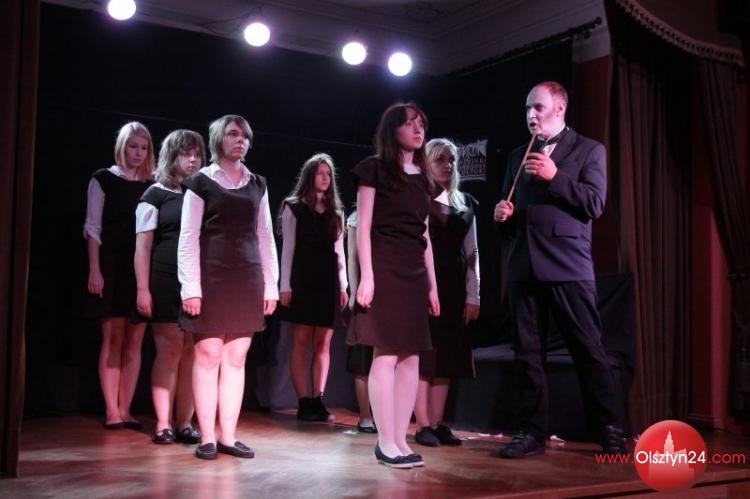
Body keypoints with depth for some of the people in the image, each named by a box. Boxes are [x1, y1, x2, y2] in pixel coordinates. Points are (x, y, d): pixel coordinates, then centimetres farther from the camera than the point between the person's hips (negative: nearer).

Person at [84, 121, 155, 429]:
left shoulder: (151, 185, 10)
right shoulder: (103, 179, 2)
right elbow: (93, 228, -2)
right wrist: (94, 270, -11)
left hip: (143, 269, 3)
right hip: (113, 267, -3)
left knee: (134, 340, 3)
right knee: (113, 338, -3)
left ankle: (125, 410, 7)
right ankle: (112, 412, 1)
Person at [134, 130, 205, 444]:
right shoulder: (156, 195, 3)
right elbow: (143, 245, -2)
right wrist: (143, 289, -11)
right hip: (166, 283, -4)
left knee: (191, 353, 3)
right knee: (169, 351, -4)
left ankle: (185, 423, 10)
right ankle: (163, 425, 3)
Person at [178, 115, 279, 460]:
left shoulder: (257, 185, 14)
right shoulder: (201, 181, 1)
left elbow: (265, 238, 15)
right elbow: (188, 238, -4)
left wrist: (270, 285, 8)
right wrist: (191, 287, -12)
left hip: (247, 280, 4)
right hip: (212, 277, -4)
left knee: (236, 358, 5)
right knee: (208, 355, -4)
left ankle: (228, 436, 10)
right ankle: (207, 437, 4)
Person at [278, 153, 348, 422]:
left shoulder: (335, 211, 16)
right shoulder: (294, 207, 5)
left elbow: (339, 251, 15)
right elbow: (288, 248, -1)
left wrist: (343, 285, 8)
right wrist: (285, 285, -8)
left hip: (329, 281, 4)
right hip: (303, 279, -4)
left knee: (323, 343, 1)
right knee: (302, 342, -4)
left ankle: (318, 401, 3)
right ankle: (304, 402, -2)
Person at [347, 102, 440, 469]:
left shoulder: (421, 178, 18)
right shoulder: (375, 169, 1)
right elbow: (364, 227, -5)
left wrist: (432, 284, 15)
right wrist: (367, 276, -14)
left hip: (414, 272, 7)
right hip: (384, 268, -6)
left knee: (411, 356, 2)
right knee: (386, 354, -8)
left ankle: (400, 439, 8)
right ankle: (385, 441, -1)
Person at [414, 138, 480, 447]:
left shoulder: (465, 204, 14)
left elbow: (472, 253, 13)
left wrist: (473, 296, 6)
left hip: (453, 288, 5)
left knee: (447, 354, 4)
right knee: (423, 354, -4)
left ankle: (437, 423, 10)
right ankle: (423, 425, -1)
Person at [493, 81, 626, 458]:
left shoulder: (589, 150, 5)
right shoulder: (518, 156, 20)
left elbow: (594, 204, -7)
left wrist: (555, 177, -16)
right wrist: (502, 214, 1)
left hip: (568, 265, -5)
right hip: (524, 266, 5)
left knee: (588, 350, -3)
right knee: (526, 352, 4)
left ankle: (611, 430, 8)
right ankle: (533, 430, 11)